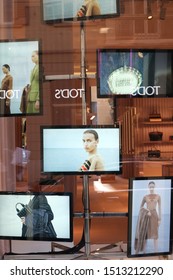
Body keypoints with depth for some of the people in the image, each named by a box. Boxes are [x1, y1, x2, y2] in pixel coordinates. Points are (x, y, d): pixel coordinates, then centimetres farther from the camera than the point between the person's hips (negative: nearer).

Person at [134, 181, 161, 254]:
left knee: (155, 235, -4)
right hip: (145, 215, 1)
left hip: (154, 215, -1)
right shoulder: (145, 197, 6)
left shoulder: (158, 196, 6)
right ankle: (143, 252, 9)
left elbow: (159, 208, 5)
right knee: (144, 234, 2)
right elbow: (141, 207, 11)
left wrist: (159, 219, 1)